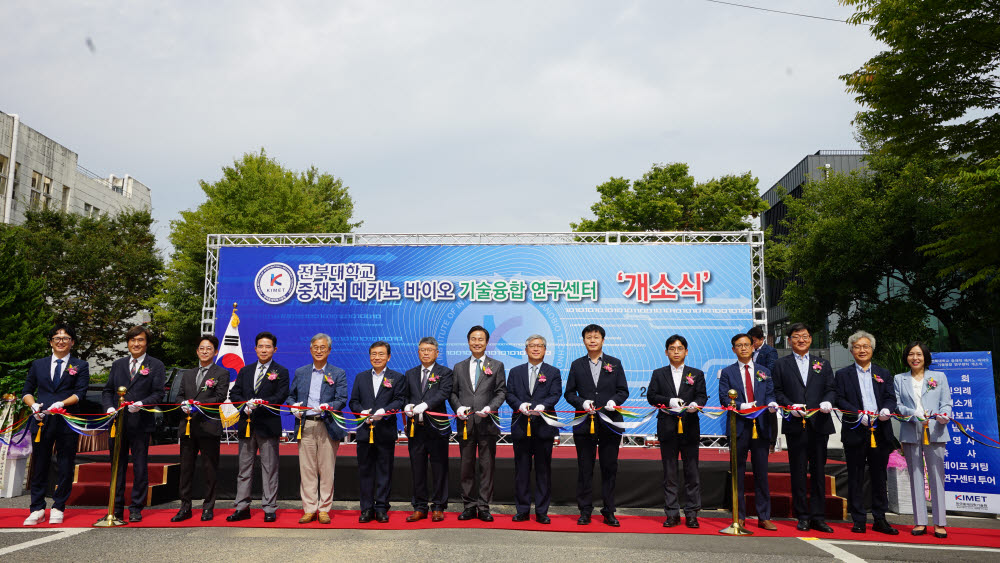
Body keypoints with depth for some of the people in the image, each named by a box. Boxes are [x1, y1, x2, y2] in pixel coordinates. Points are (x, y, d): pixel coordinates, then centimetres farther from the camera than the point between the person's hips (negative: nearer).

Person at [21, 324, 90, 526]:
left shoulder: (80, 365, 6)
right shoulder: (38, 364, 15)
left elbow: (80, 393, -3)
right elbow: (27, 390, 13)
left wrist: (61, 404, -18)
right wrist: (33, 405, -7)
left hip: (68, 422, -2)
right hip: (41, 421, 2)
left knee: (65, 466, 3)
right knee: (39, 465, 6)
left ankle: (58, 508, 14)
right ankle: (37, 509, 14)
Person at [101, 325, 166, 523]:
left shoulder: (156, 365, 3)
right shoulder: (118, 365, 15)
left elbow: (158, 393, -4)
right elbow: (107, 390, 15)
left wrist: (141, 404, -21)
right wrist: (109, 407, -4)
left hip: (141, 424, -3)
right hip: (118, 423, 3)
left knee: (140, 468, 3)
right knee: (117, 466, 9)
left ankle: (136, 509, 13)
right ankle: (117, 509, 19)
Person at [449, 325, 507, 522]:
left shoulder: (497, 366, 8)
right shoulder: (459, 367, 14)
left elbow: (501, 392, 2)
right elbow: (453, 393, 12)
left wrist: (490, 407, -14)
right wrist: (458, 407, -7)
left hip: (487, 423, -2)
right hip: (465, 423, 2)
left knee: (487, 467, 1)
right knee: (466, 467, 7)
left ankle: (484, 507, 9)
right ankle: (469, 506, 16)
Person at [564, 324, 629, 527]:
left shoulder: (615, 363, 8)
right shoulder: (577, 365, 8)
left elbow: (623, 391, 6)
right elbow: (569, 393, 7)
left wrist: (614, 401, -14)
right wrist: (582, 402, -11)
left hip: (610, 422, 0)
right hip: (584, 424, 0)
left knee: (609, 468, 4)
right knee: (585, 470, 5)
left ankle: (609, 512, 15)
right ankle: (585, 511, 13)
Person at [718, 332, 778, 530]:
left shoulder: (764, 372, 14)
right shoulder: (727, 372, 7)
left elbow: (769, 394, 9)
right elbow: (724, 397, -1)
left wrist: (771, 404, -14)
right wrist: (741, 406, -17)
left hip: (760, 426, 2)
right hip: (739, 426, -2)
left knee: (761, 472, 5)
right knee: (738, 473, 4)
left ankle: (764, 517, 13)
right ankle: (739, 517, 13)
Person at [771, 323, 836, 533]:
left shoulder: (823, 364, 14)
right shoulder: (781, 365, 8)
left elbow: (831, 388, 9)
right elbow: (777, 392, 4)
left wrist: (828, 401, -11)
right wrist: (791, 406, -12)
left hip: (819, 424, 2)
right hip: (795, 425, -1)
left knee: (819, 471, 5)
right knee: (798, 472, 2)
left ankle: (818, 517, 11)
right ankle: (802, 517, 10)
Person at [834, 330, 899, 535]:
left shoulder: (884, 374, 15)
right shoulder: (842, 375, 6)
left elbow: (891, 397, 7)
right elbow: (840, 401, -2)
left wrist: (886, 410, -14)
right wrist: (858, 415, -16)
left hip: (880, 432, 2)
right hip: (855, 433, -2)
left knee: (879, 478, 9)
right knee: (856, 478, 3)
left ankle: (880, 519, 20)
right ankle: (859, 520, 10)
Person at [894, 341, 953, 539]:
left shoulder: (939, 377, 12)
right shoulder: (899, 379, 13)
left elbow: (946, 403, 6)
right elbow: (897, 405, 5)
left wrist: (945, 416, -16)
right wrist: (914, 414, -13)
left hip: (934, 432, -1)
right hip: (910, 433, 1)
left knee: (937, 475, -4)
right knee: (915, 476, 4)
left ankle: (939, 523, 3)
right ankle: (920, 522, 9)